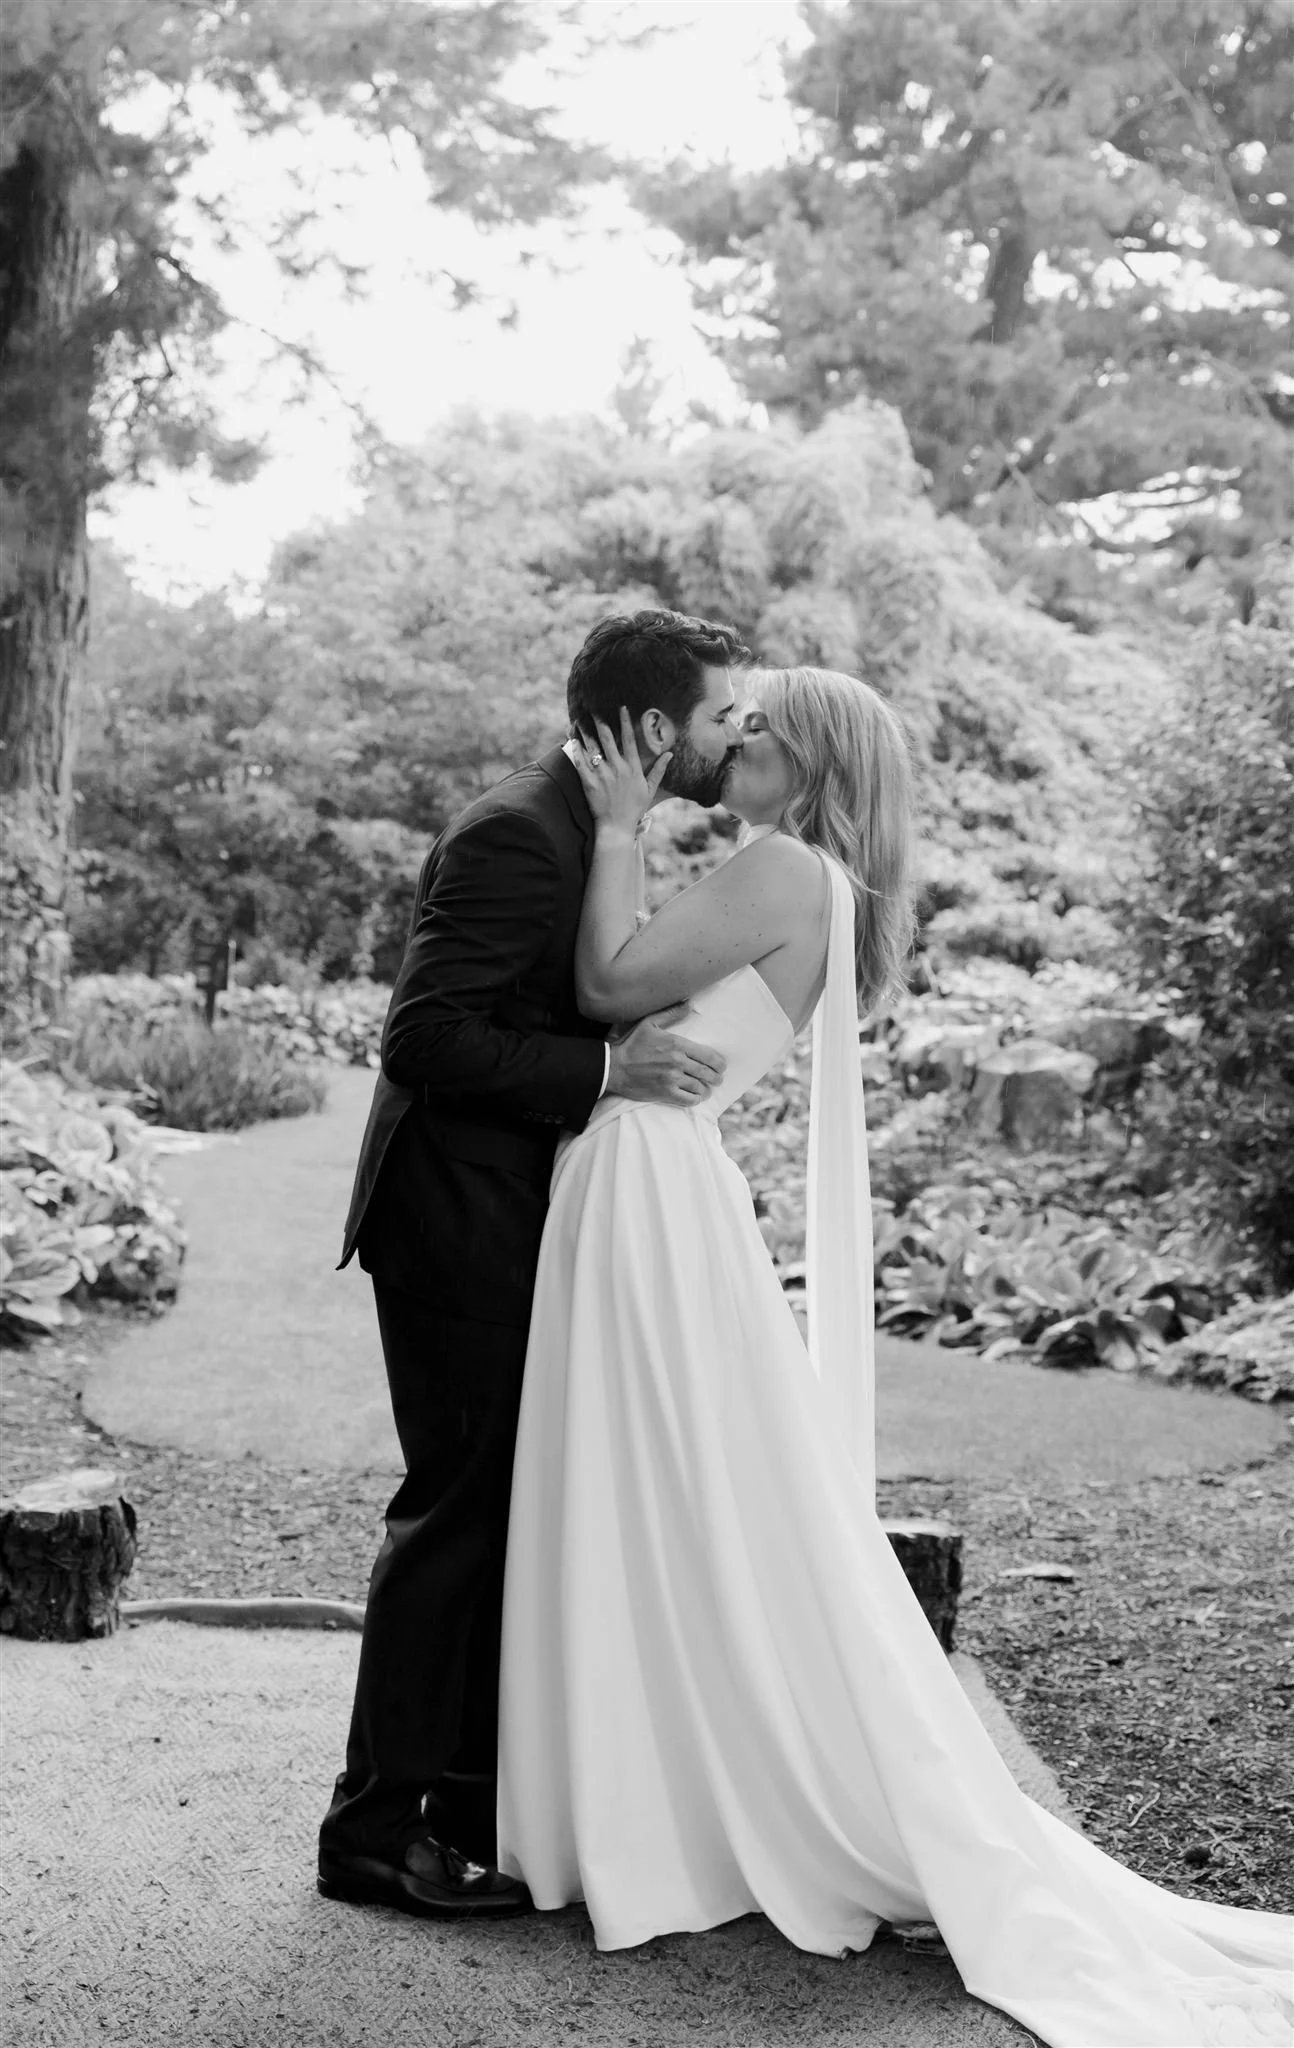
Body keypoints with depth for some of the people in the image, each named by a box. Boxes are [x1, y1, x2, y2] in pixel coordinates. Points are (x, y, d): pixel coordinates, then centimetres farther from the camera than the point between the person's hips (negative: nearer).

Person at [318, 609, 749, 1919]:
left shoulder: (602, 830, 12)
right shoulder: (515, 836, -19)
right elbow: (425, 1039, -24)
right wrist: (607, 1069, -24)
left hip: (528, 1225, 10)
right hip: (462, 1228, -10)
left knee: (523, 1510, 13)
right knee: (458, 1507, -4)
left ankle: (479, 1802, 24)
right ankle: (374, 1826, 6)